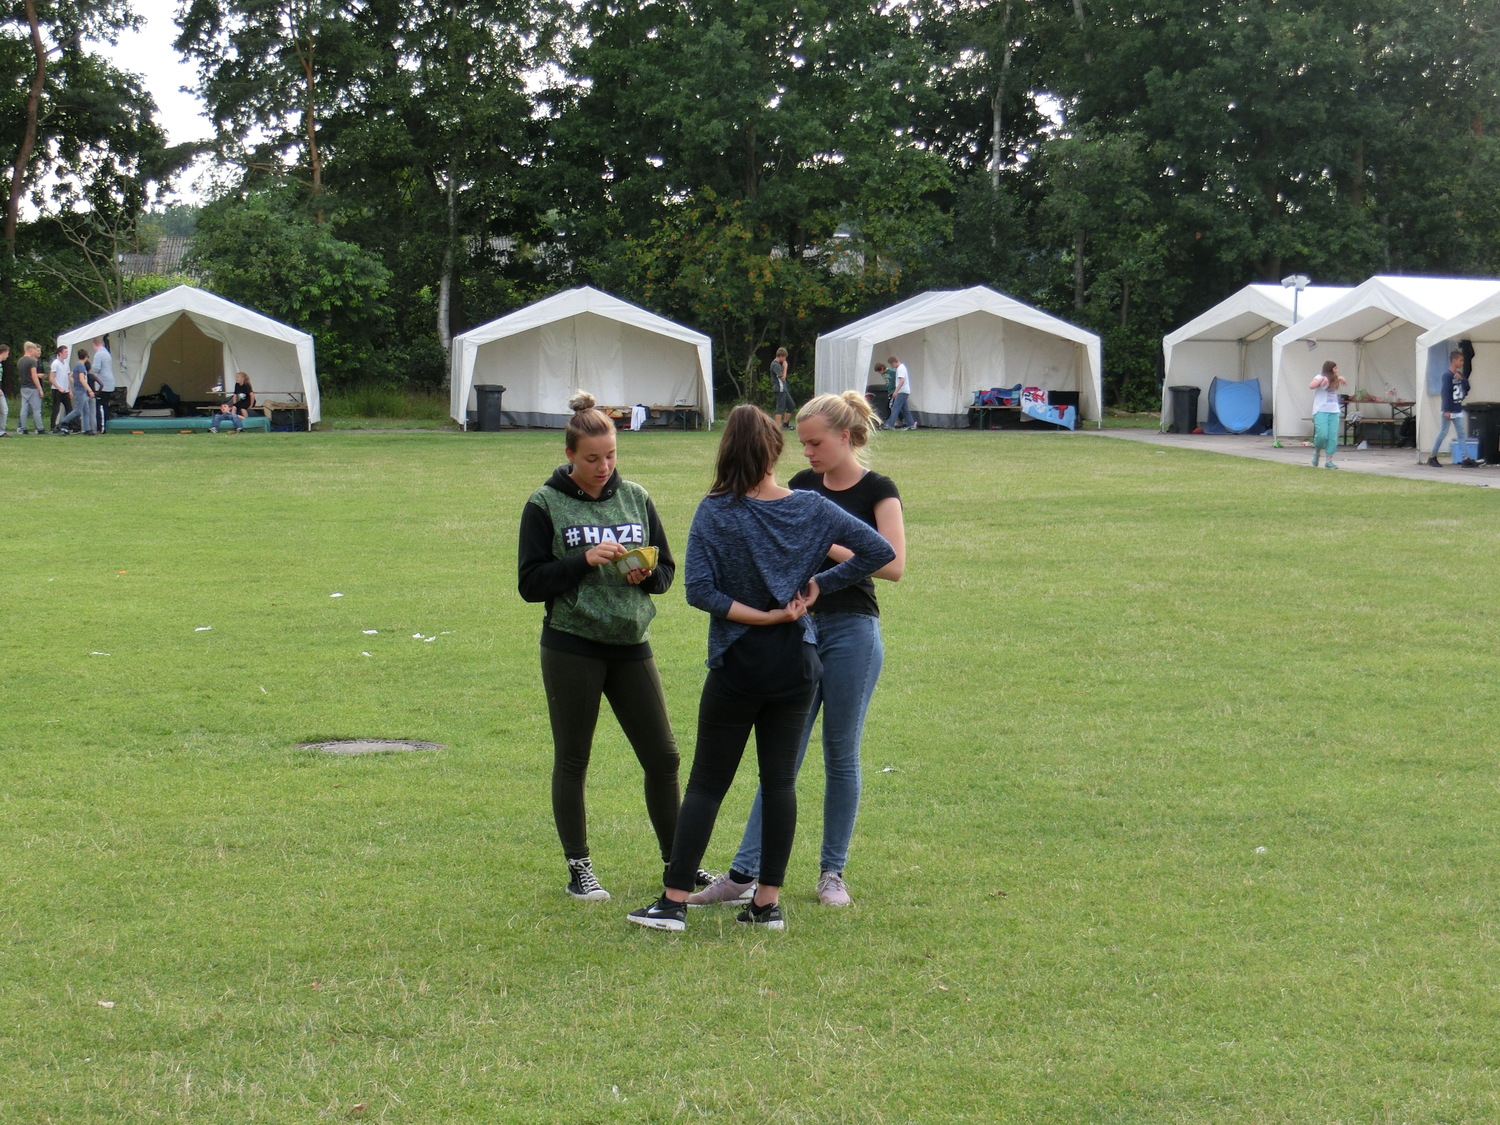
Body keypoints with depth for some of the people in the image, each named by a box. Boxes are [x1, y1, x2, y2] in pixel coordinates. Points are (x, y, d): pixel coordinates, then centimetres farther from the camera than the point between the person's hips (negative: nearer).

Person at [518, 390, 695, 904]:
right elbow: (530, 582, -6)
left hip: (631, 646, 3)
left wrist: (647, 574, -10)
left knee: (663, 756, 5)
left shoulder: (636, 498, 8)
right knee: (572, 761, 5)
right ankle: (579, 868, 16)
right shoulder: (546, 505, -3)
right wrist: (584, 560, -19)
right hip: (572, 647, -3)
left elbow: (667, 569, 12)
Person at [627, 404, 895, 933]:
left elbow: (698, 589, -18)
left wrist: (762, 616, -13)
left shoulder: (714, 512, -11)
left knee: (706, 785, 4)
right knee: (780, 781, 9)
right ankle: (768, 901, 10)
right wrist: (818, 584, -1)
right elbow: (880, 551, -2)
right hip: (796, 666, 3)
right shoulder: (812, 508, -3)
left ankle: (675, 901, 3)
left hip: (737, 666, -3)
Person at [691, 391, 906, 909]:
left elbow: (894, 565, -16)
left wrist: (826, 544, -19)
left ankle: (833, 872, 15)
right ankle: (743, 873, 0)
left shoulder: (878, 491, -5)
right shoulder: (801, 486, 9)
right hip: (799, 627, 4)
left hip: (852, 629, -4)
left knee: (840, 756, 4)